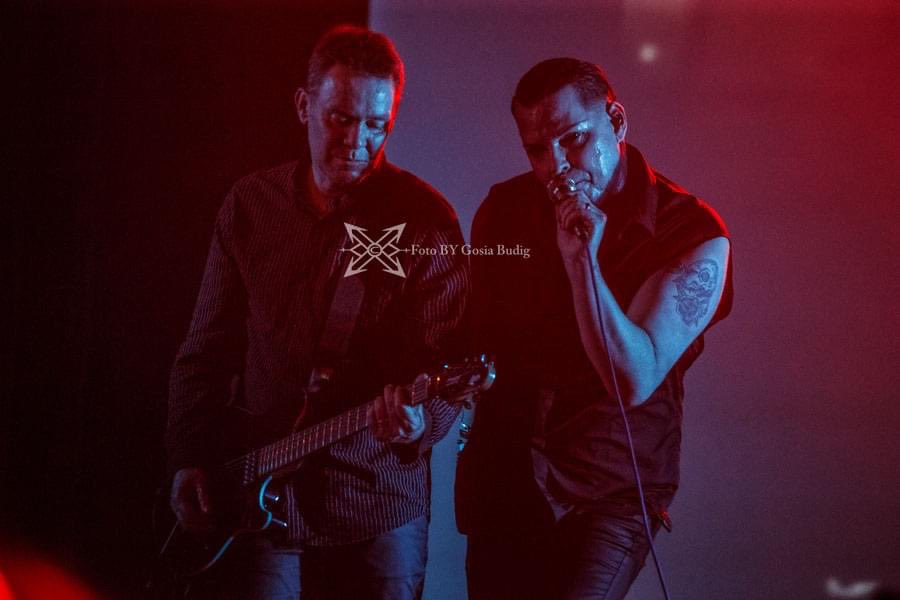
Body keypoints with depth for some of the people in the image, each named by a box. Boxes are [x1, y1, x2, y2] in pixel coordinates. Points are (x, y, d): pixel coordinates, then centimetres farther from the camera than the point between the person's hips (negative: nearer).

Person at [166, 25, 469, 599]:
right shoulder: (250, 204, 3)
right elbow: (207, 347, 8)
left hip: (374, 508, -2)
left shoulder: (424, 220, -8)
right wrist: (189, 458, 1)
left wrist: (417, 421, -32)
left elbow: (443, 361, -12)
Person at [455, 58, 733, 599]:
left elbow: (633, 381, -22)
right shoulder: (505, 209, -1)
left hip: (611, 492, -4)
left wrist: (582, 260, -29)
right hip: (500, 486, 4)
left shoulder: (695, 236, -14)